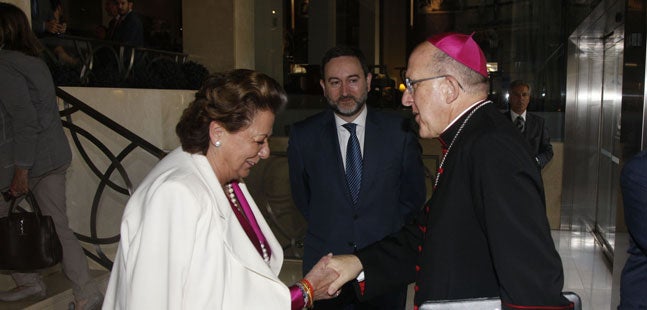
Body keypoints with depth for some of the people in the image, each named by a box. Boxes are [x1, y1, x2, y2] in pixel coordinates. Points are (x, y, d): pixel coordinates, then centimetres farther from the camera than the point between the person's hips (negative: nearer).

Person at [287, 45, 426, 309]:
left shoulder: (399, 131, -3)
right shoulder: (303, 135, -3)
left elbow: (414, 196, 6)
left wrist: (386, 234, 5)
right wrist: (327, 230, 8)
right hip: (325, 264, 0)